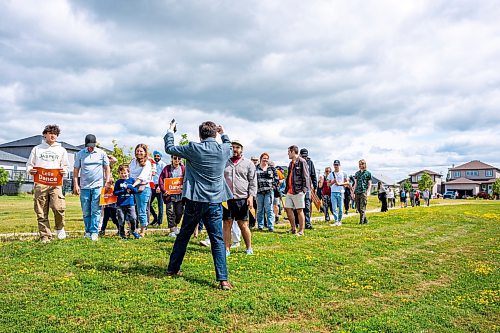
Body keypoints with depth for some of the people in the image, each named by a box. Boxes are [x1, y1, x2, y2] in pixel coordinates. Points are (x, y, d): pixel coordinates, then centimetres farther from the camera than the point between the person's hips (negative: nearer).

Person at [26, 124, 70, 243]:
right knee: (41, 212, 0)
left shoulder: (61, 150, 17)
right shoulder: (37, 149, 16)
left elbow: (66, 166, 17)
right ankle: (45, 236, 7)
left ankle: (60, 228, 6)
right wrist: (30, 170, -7)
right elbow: (29, 164, 16)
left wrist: (64, 171, -6)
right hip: (40, 184, 1)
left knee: (58, 207, -19)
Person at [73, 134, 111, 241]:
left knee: (96, 211, -4)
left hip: (98, 186, -1)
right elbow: (76, 170, 8)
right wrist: (75, 185, 2)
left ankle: (94, 232, -1)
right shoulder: (80, 154, 6)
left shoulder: (101, 153, 5)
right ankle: (88, 232, 18)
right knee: (86, 212, 7)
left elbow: (107, 168, 10)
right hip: (84, 187, 1)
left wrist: (107, 181, 1)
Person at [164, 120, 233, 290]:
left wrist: (170, 131, 21)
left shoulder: (193, 148, -6)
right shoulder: (224, 149, -1)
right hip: (215, 202, 0)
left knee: (183, 236, 17)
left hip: (194, 201, 0)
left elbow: (169, 148, 7)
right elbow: (231, 148, 24)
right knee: (217, 240, 2)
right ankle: (223, 279, -4)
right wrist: (224, 134, 35)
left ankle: (172, 269, 31)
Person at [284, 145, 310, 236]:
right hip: (290, 191, 9)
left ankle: (301, 231, 6)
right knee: (287, 209, 8)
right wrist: (286, 188, 17)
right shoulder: (291, 163, 18)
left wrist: (304, 189, -17)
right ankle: (293, 228, 19)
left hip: (298, 191, -9)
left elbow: (306, 176, -12)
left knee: (299, 211, -2)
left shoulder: (302, 162, -8)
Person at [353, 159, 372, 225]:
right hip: (357, 192, 5)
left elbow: (369, 184, 3)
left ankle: (361, 221, -4)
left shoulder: (368, 173, 4)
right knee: (358, 208, 6)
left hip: (364, 192, -5)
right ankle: (365, 219, 21)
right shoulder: (357, 173, 16)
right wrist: (354, 192, 11)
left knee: (362, 208, -8)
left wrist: (368, 192, -10)